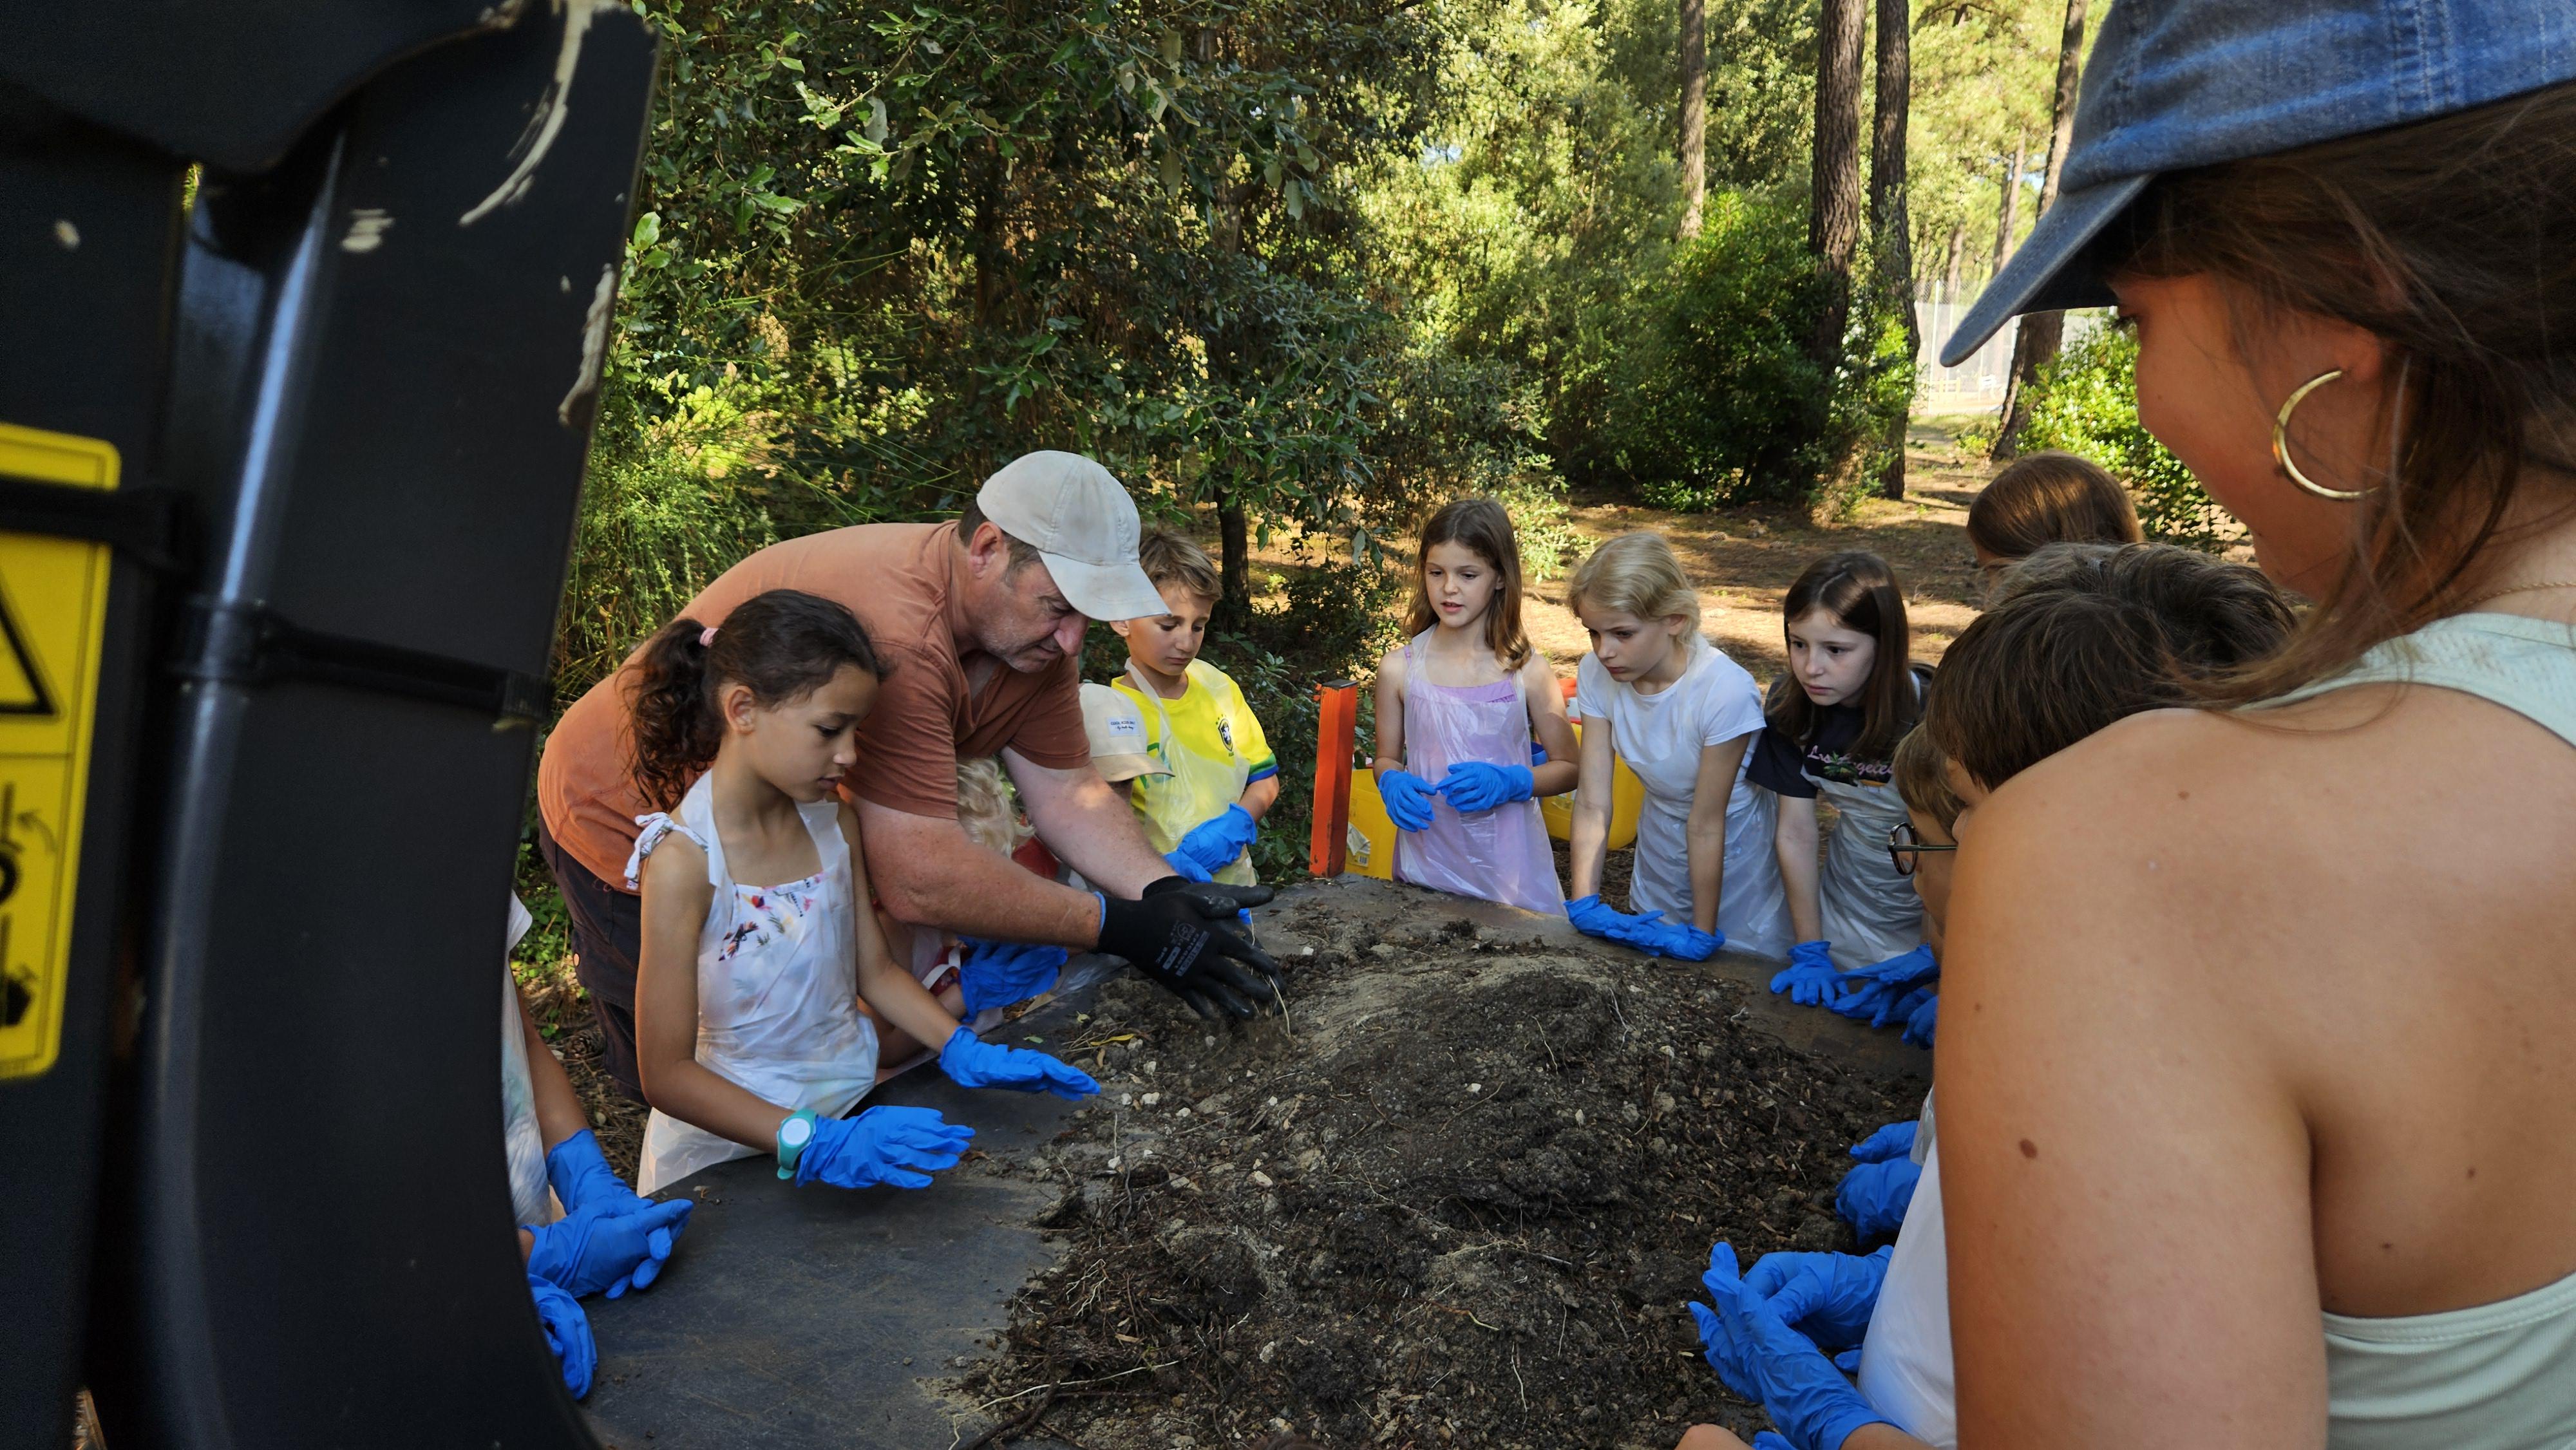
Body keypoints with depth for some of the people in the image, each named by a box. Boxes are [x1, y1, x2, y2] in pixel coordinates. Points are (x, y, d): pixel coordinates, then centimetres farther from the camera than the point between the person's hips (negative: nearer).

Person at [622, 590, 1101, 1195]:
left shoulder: (835, 822, 2)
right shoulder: (684, 861, -17)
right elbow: (667, 1075, -17)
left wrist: (966, 1052, -3)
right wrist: (815, 1143, -26)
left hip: (853, 1105, 5)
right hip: (729, 1142, -4)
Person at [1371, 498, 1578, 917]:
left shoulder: (1528, 671, -5)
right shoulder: (1398, 669, -2)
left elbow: (1568, 767, 3)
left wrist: (1508, 782, -15)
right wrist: (1392, 784, -12)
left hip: (1509, 864, -1)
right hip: (1427, 863, 1)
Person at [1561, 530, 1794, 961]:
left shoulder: (1725, 691, -32)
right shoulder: (1596, 673, -17)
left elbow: (1706, 825, -26)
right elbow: (1592, 804, -18)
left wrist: (1702, 934, -19)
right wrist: (1584, 904, -26)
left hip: (1734, 858, -4)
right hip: (1660, 852, 5)